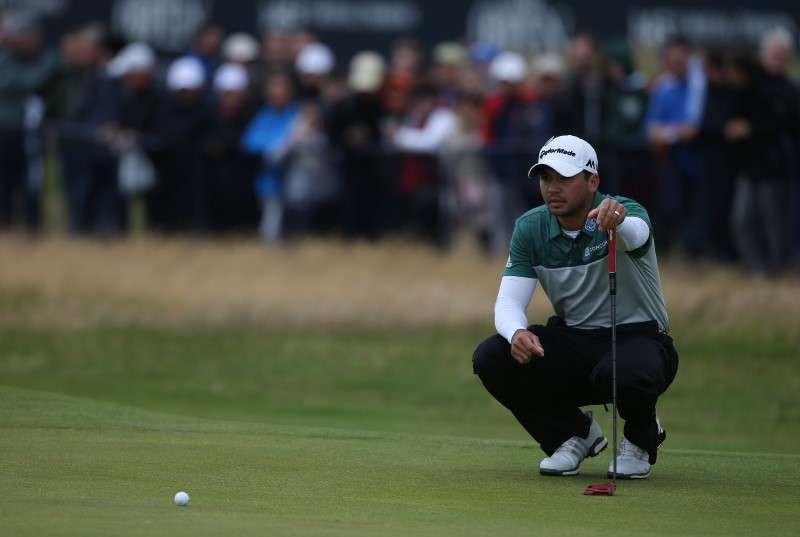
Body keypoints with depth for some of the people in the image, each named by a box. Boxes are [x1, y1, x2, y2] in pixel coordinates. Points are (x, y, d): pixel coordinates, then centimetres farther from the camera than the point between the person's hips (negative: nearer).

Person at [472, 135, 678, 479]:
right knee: (490, 358, -21)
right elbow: (508, 301, -12)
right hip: (571, 340, 4)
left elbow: (637, 234, -44)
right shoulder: (530, 228, -5)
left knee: (625, 375, -40)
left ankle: (641, 438, -1)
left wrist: (619, 219, -70)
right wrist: (517, 332, -36)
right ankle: (573, 434, 5)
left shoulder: (628, 214, -18)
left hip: (636, 337, -4)